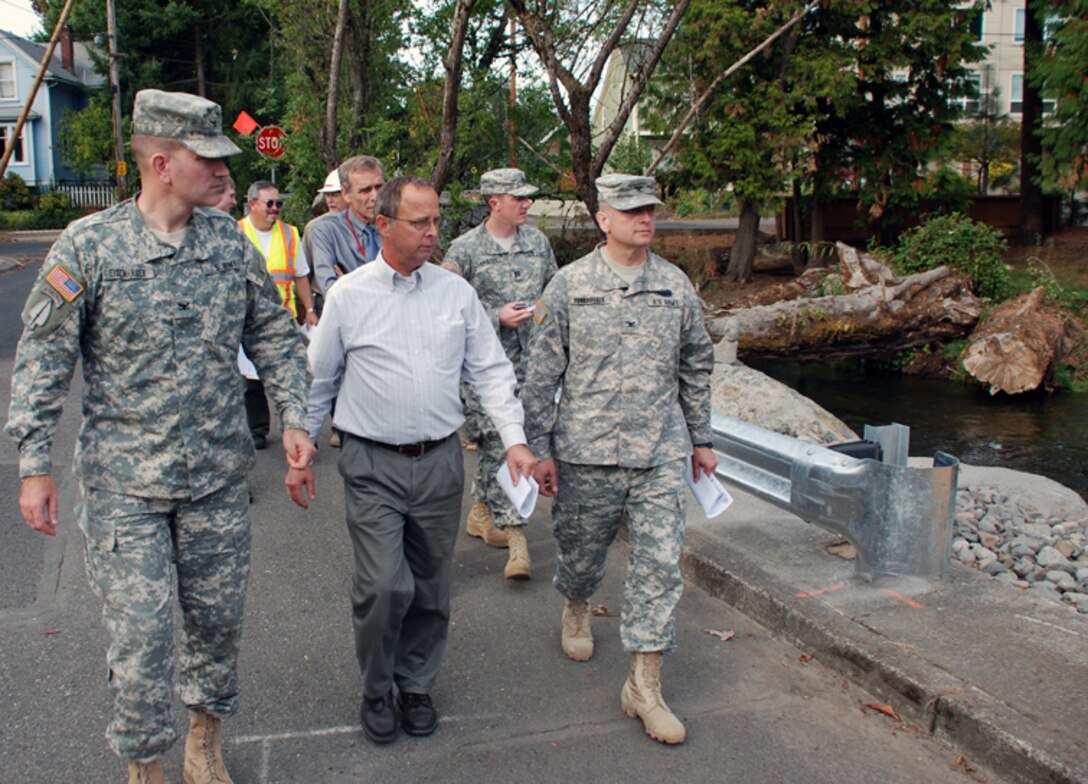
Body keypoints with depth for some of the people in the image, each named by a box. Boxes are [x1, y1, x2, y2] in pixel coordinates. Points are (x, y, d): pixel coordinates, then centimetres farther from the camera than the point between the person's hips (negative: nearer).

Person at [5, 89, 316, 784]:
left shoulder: (230, 241, 3)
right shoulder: (87, 245, -6)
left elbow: (274, 335, 10)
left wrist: (295, 417, 1)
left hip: (220, 474, 3)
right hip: (124, 484, -3)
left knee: (219, 618, 13)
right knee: (141, 631, 1)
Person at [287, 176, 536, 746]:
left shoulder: (457, 293, 4)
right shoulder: (348, 295, -2)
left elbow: (490, 371, 5)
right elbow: (319, 381, 6)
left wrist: (515, 440, -5)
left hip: (440, 460, 3)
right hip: (372, 467, -2)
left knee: (430, 586, 12)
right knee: (384, 586, -8)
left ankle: (416, 684, 32)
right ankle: (376, 689, 17)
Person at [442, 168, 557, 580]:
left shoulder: (538, 241, 9)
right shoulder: (465, 249, -7)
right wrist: (497, 318, -15)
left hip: (528, 361, 5)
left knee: (497, 442, 14)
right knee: (498, 445, -6)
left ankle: (481, 510, 34)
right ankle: (515, 537, -2)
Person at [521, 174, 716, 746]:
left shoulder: (676, 287, 5)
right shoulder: (569, 286, -3)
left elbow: (696, 367, 15)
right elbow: (542, 374, -1)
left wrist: (701, 439, 16)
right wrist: (540, 448, -3)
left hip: (662, 456, 2)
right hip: (586, 452, -1)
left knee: (660, 564, -2)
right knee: (580, 550, 15)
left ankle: (644, 686, 9)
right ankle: (576, 610, 49)